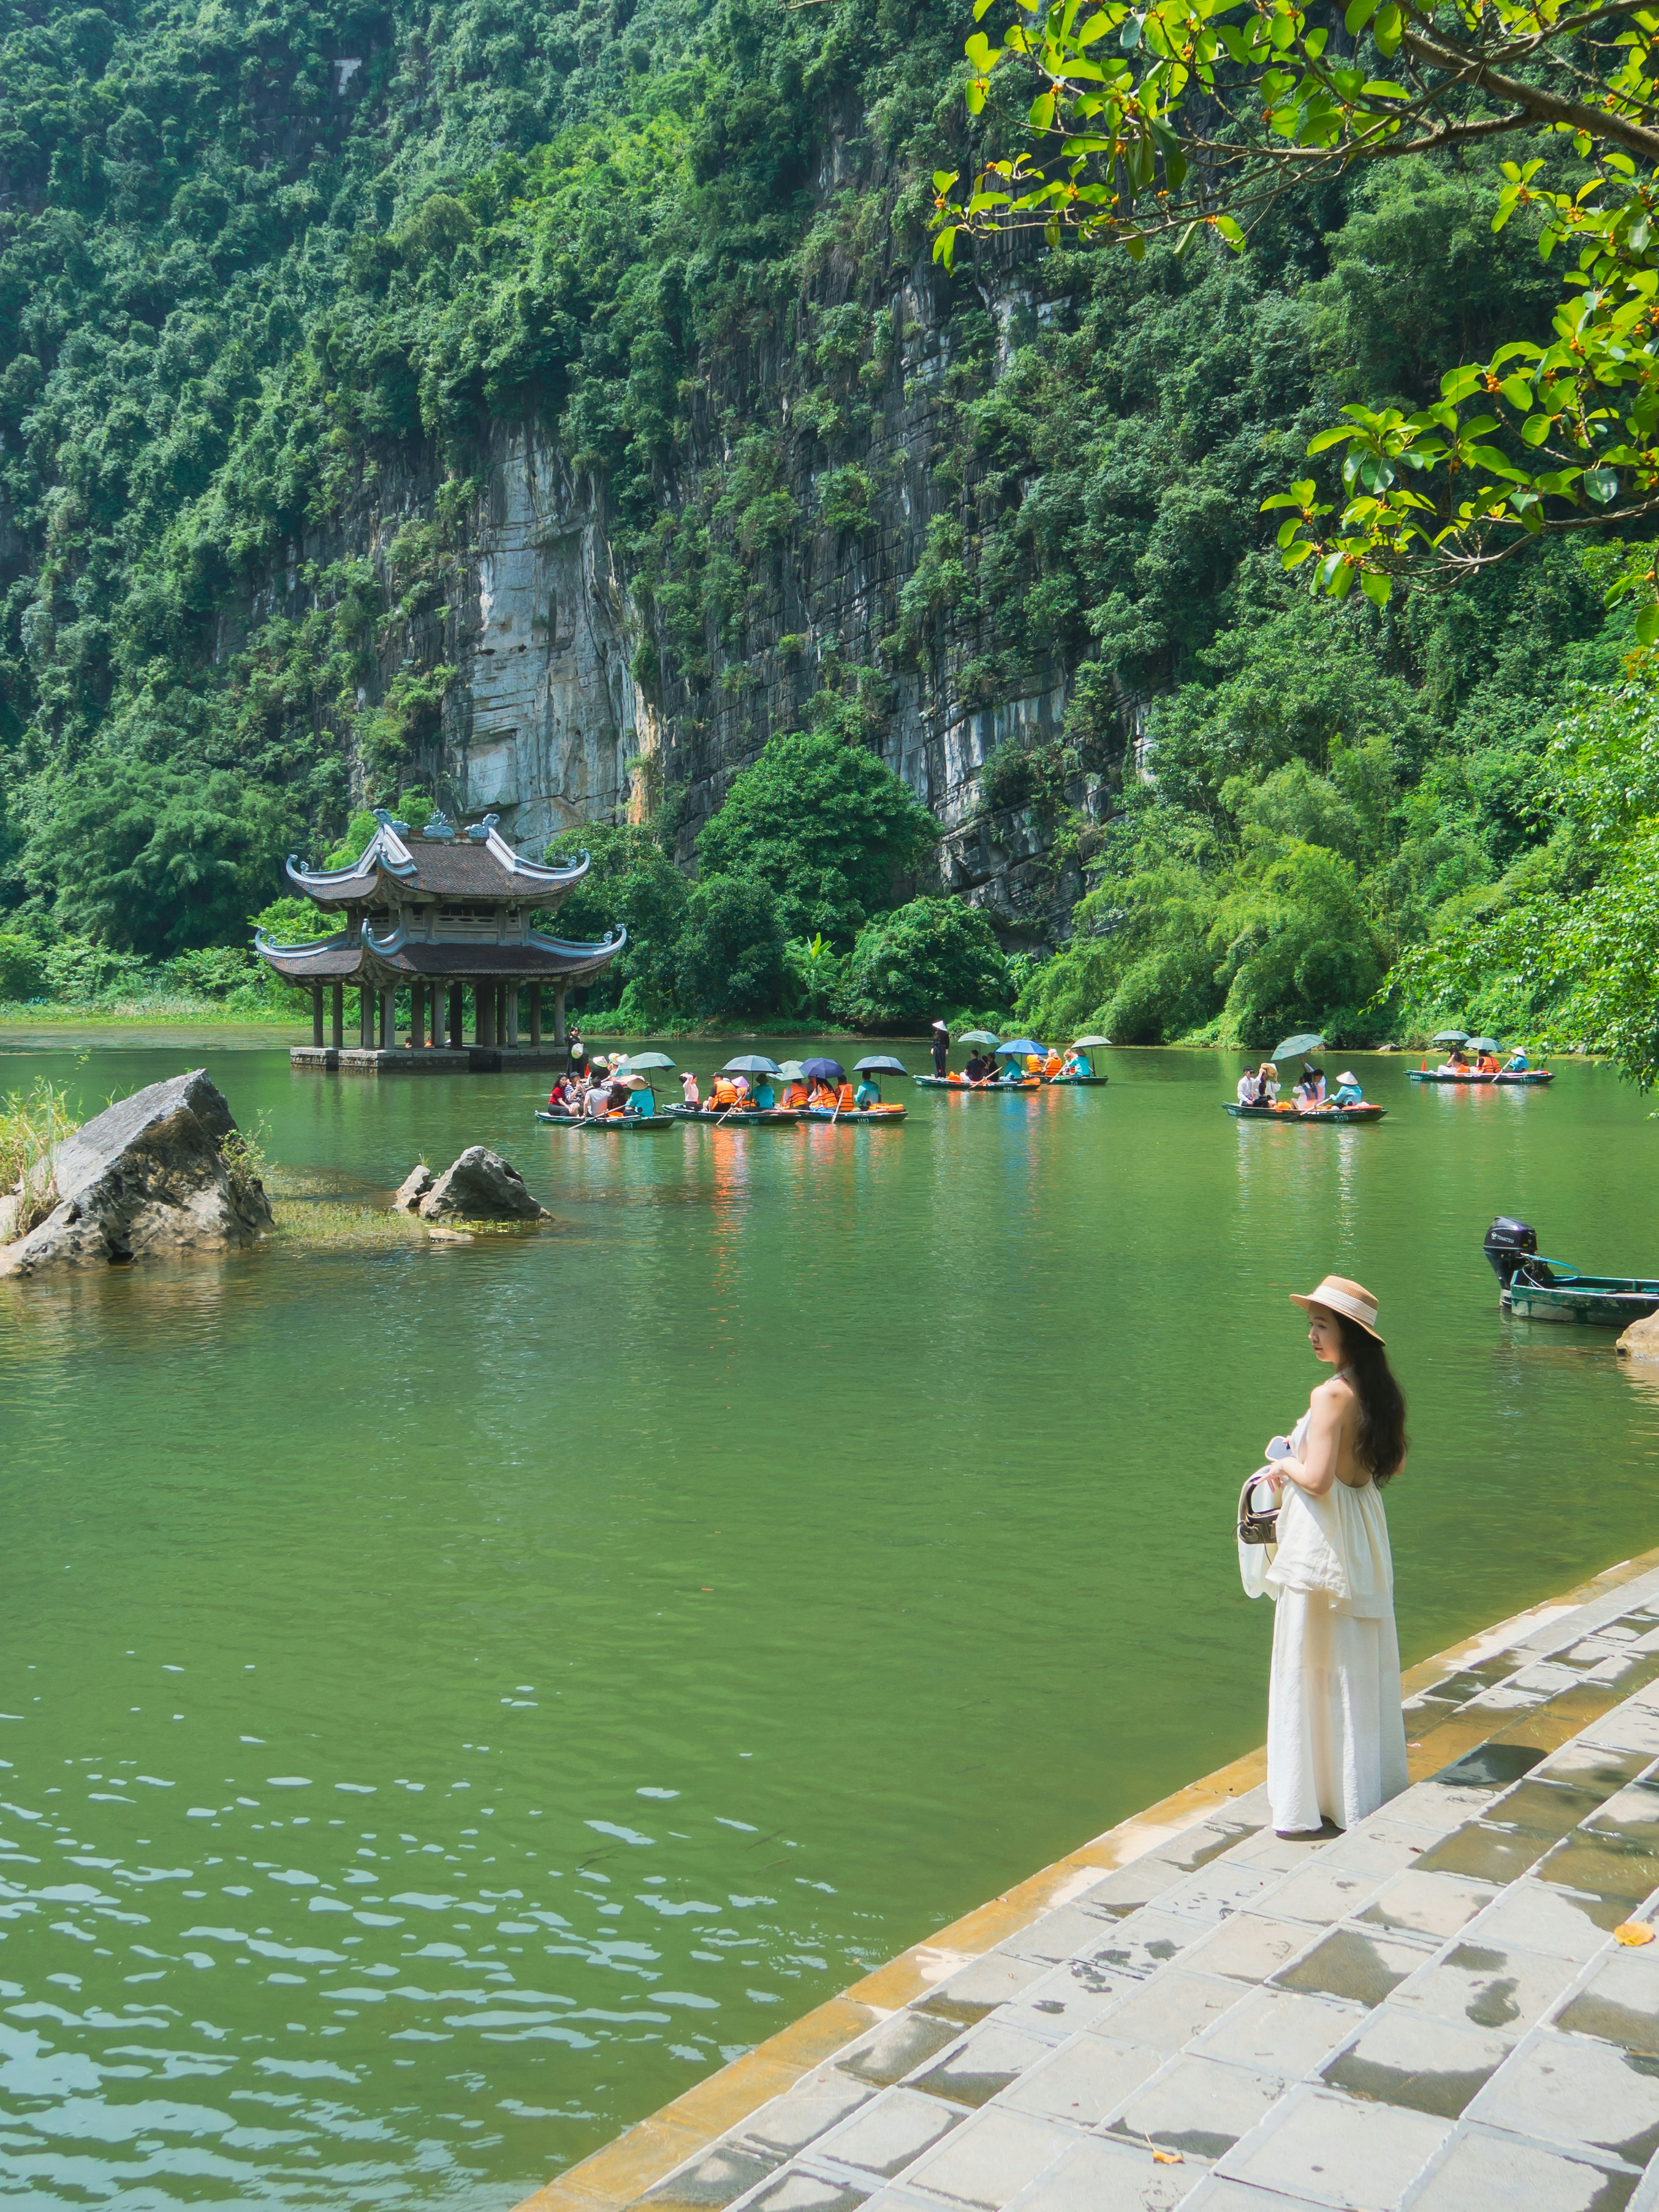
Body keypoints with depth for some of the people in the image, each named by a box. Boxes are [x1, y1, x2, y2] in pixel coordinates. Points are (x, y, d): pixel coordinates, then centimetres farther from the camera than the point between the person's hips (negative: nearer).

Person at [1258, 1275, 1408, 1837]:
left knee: (1314, 1669, 3)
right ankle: (1370, 1788, 30)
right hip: (1365, 1539, 8)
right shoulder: (1378, 1390, 3)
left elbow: (1316, 1479, -25)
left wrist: (1285, 1465, -6)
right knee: (1363, 1667, 18)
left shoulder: (1331, 1395, -22)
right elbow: (1395, 1464, 15)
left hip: (1324, 1544, -8)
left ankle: (1310, 1803, 11)